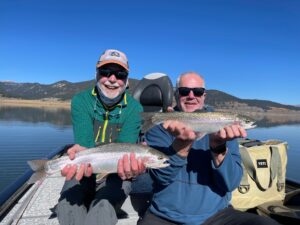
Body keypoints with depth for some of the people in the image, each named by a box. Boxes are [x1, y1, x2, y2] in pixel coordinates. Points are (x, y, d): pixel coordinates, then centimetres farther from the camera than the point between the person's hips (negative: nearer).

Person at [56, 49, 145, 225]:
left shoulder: (134, 109, -11)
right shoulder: (81, 101, -9)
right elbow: (84, 143, -19)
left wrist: (126, 164, -45)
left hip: (115, 173, -1)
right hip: (85, 171, 1)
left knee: (102, 210, -28)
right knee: (67, 207, -25)